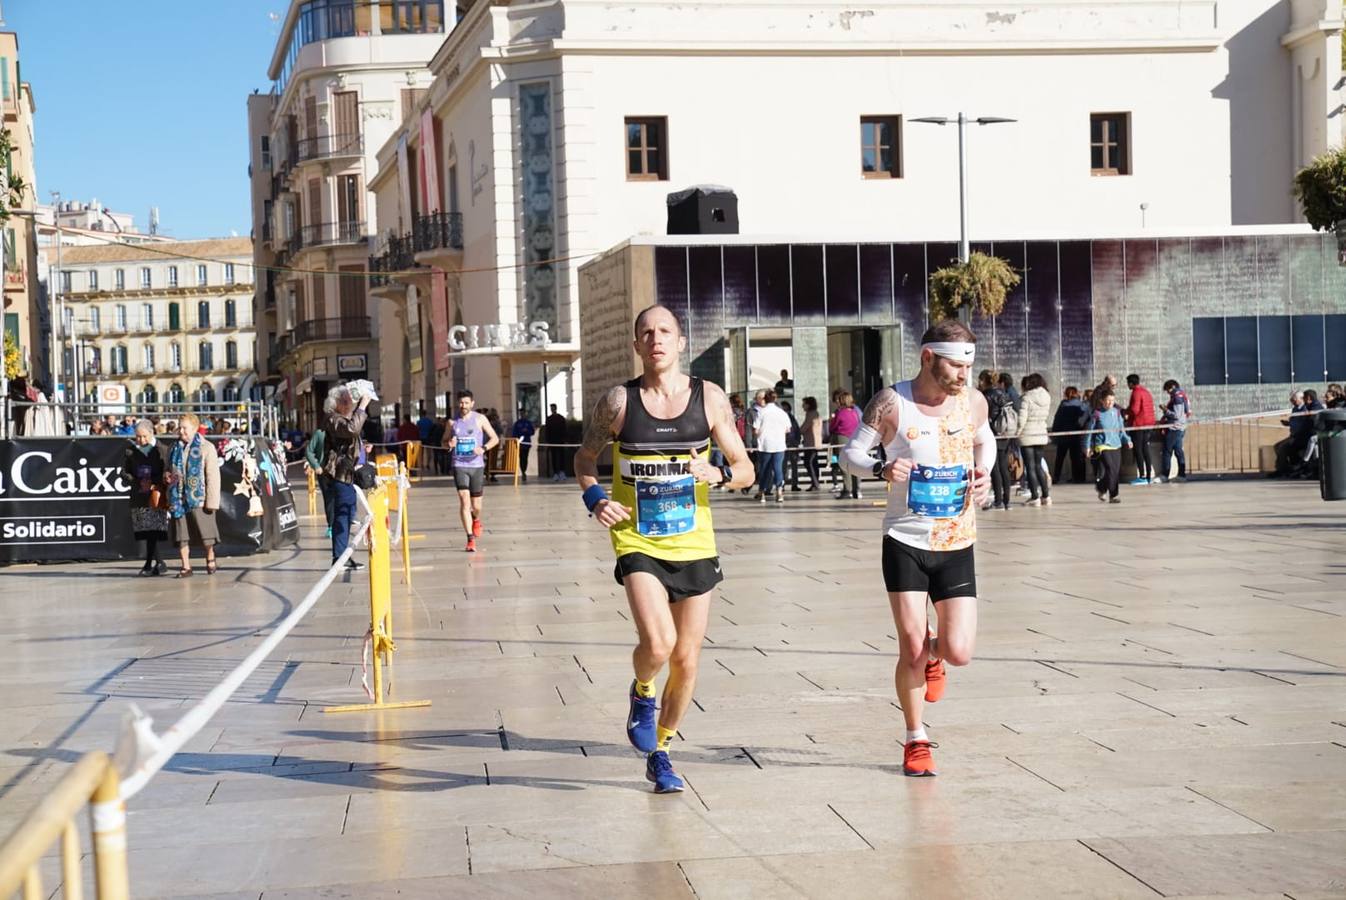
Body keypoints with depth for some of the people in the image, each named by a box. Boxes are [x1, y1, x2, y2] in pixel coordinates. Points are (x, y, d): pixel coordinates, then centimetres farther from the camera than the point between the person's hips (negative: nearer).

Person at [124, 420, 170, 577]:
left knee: (154, 528, -8)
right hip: (138, 495, 3)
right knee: (146, 529, 2)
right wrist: (138, 483, -9)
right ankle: (159, 562, 9)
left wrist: (157, 486, -17)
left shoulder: (160, 449, 0)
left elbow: (167, 472, -2)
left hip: (156, 494, -3)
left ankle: (149, 563, -2)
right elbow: (125, 471, 7)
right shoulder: (130, 451, 7)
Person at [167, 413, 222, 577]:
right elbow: (169, 471, 26)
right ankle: (186, 567, 10)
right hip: (179, 499, 4)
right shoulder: (174, 449, 12)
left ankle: (210, 559, 25)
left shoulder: (206, 448, -3)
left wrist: (212, 500, -13)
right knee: (181, 536, 3)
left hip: (199, 498, -4)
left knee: (206, 533, 3)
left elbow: (213, 476, -7)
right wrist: (168, 476, 0)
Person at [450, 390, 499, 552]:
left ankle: (476, 520, 43)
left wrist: (484, 449, -18)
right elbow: (445, 441, 16)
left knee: (476, 505, 7)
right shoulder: (453, 421, 4)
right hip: (459, 465, 0)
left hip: (477, 465, 0)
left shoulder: (480, 419, 0)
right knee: (464, 502, -13)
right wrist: (449, 444, -9)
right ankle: (471, 539, -11)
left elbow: (495, 438, 1)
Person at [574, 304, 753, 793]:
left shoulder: (709, 398, -1)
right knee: (658, 643, -23)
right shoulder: (618, 401, -3)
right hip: (638, 542, -2)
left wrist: (717, 473, -19)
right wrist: (594, 498, -7)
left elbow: (745, 469, 4)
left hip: (694, 544, 2)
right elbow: (585, 456, 12)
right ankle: (642, 694, 13)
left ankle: (660, 750, 29)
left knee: (686, 659, 7)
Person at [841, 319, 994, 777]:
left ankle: (933, 652, 32)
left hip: (957, 546, 2)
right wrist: (881, 469, -23)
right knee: (911, 650, -3)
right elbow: (850, 452, -2)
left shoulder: (973, 402, 0)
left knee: (958, 652, -6)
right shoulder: (892, 403, -10)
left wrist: (983, 474, 1)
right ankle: (916, 741, 18)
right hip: (905, 542, -2)